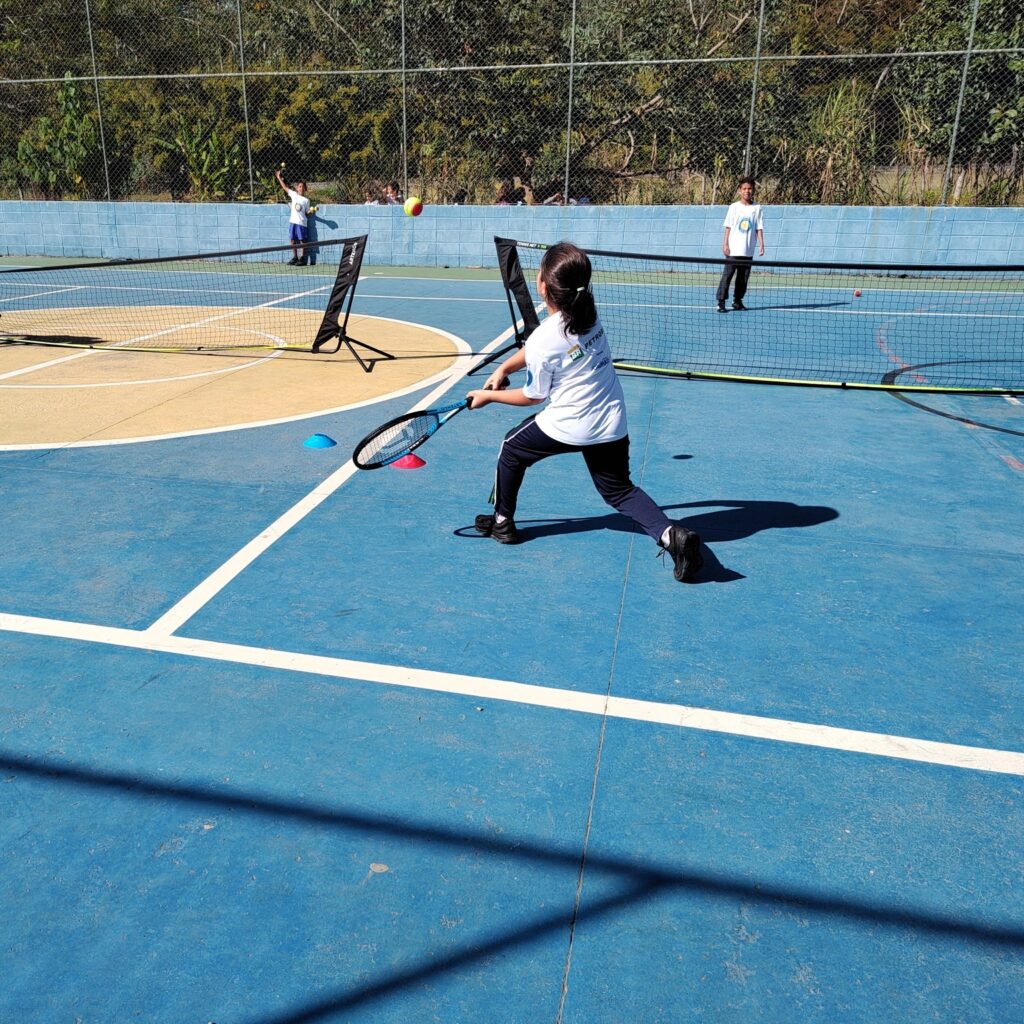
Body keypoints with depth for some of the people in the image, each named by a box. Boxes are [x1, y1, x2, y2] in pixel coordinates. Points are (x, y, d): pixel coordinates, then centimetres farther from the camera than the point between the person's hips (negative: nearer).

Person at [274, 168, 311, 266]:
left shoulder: (306, 200, 0)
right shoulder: (294, 195, 7)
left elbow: (307, 213, 2)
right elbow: (285, 187, 11)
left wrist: (311, 211, -17)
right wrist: (279, 177, 10)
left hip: (302, 223, -4)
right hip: (293, 221, 4)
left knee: (302, 241, -1)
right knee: (293, 240, 6)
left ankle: (302, 258, 6)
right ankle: (295, 257, 16)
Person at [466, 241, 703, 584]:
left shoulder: (543, 340, -17)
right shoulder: (589, 314, 3)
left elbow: (532, 396, -2)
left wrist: (489, 395, 11)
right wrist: (504, 368, 15)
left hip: (567, 425, -6)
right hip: (612, 426, 6)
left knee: (512, 448, 21)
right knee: (618, 490, 17)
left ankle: (502, 522, 33)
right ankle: (669, 532, -9)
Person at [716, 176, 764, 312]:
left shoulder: (757, 208, 6)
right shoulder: (734, 207, 2)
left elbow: (759, 228, 6)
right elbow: (728, 227, 2)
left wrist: (761, 244, -2)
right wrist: (725, 244, -4)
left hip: (748, 251, 2)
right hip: (733, 249, -2)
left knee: (744, 277, 7)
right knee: (727, 275, -5)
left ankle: (738, 301, 17)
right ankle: (721, 302, -3)